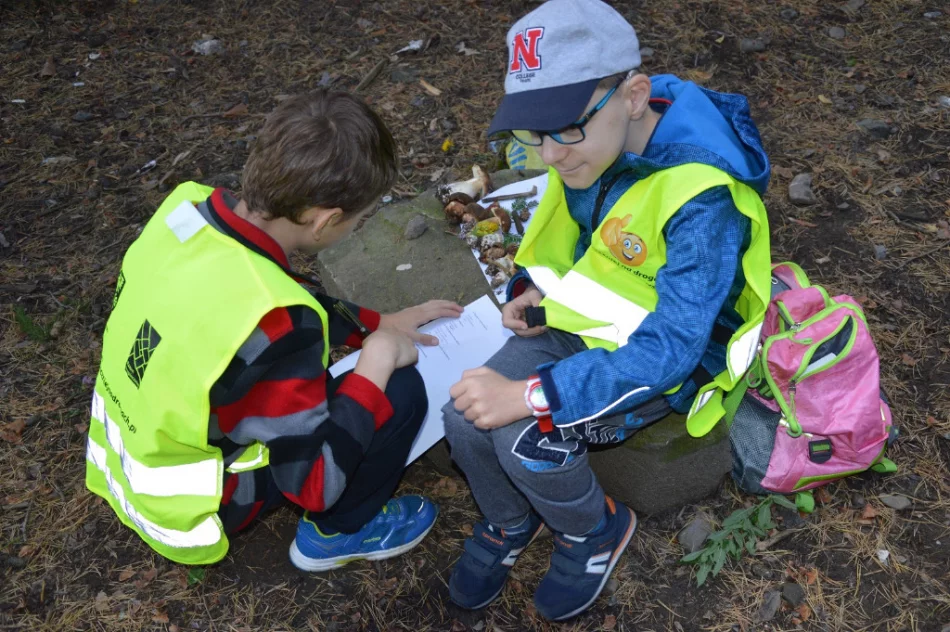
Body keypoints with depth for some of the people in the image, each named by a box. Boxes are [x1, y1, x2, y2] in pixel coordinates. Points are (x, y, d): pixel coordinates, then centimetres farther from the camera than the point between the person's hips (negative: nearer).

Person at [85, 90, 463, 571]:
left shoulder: (187, 206, -15)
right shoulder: (271, 326, -38)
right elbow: (317, 482, -25)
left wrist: (381, 324, 11)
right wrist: (379, 356, -18)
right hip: (184, 512, -7)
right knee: (399, 390, -9)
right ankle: (339, 533, 15)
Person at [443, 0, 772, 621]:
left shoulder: (703, 196, -32)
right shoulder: (593, 146, -9)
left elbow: (669, 348, -33)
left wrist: (531, 394, -38)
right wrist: (537, 290, -7)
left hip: (667, 352, -6)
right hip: (580, 322, 6)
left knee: (529, 439, -27)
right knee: (467, 415, -15)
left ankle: (596, 530, 6)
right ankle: (509, 523, 16)